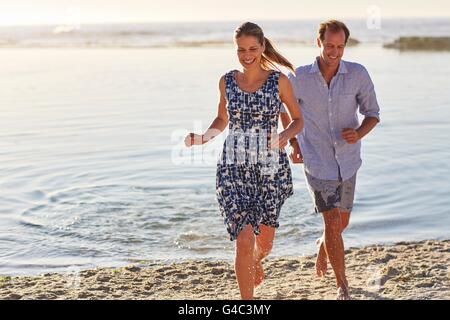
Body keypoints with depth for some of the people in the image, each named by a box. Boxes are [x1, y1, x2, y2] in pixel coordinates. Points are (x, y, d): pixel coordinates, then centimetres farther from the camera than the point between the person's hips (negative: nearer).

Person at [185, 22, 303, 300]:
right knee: (244, 240, -12)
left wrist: (284, 136, -15)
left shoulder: (279, 81, -3)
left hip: (271, 168, 0)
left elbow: (298, 120, 6)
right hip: (234, 170, 0)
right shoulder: (227, 81, 4)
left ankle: (255, 262, 52)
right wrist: (204, 137, -3)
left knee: (265, 241, 14)